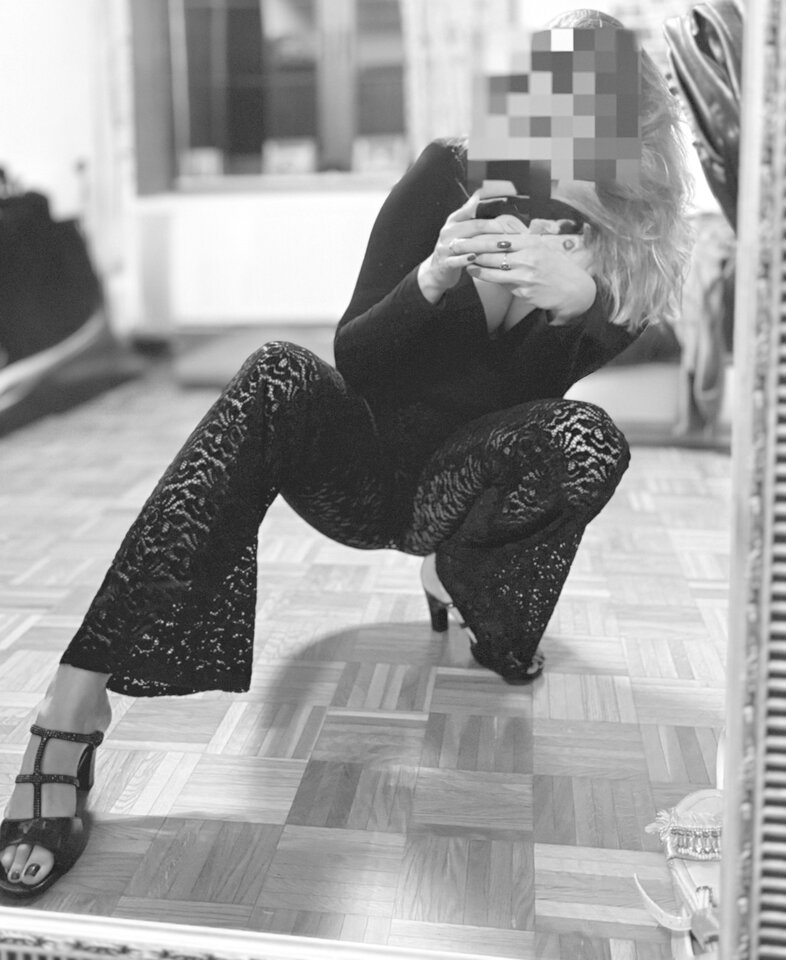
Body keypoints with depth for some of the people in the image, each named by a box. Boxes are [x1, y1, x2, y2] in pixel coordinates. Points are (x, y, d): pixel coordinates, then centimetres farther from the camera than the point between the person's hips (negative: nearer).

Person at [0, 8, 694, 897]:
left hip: (468, 482, 1)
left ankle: (454, 573, 0)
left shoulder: (642, 248, -6)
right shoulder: (450, 175, -10)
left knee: (592, 440, -30)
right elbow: (356, 361, -12)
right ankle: (72, 706, -40)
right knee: (279, 375, -33)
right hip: (361, 458, 0)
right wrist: (434, 276, -32)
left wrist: (584, 303, -33)